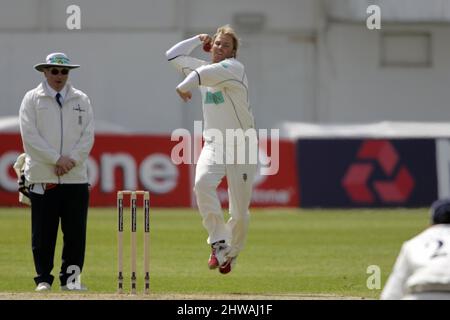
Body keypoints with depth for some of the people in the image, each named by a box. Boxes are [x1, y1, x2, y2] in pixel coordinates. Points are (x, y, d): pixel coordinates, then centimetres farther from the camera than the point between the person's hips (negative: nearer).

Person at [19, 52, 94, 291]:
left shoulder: (81, 100, 12)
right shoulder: (32, 99, 4)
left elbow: (87, 136, 5)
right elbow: (30, 135, -6)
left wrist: (71, 160, -10)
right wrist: (57, 159, -13)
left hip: (76, 177, 2)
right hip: (42, 177, -2)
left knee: (76, 232, 0)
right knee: (43, 233, -1)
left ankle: (71, 278, 8)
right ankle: (43, 279, 6)